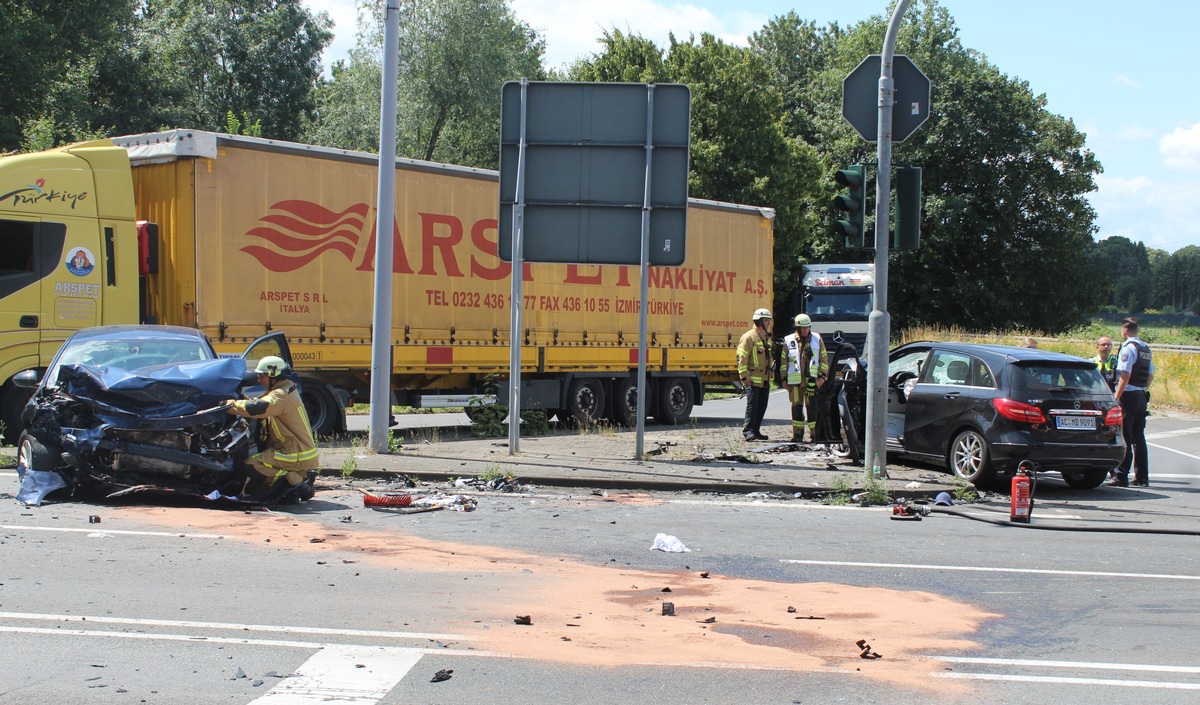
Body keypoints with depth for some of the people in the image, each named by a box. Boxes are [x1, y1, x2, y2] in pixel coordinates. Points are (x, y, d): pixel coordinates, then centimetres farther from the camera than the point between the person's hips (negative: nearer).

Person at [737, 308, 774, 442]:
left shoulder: (767, 338, 18)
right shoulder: (749, 337, -9)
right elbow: (742, 358, -14)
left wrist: (770, 375, 22)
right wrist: (744, 377, -19)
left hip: (765, 379, 8)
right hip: (753, 379, -8)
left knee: (762, 406, 9)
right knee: (752, 405, -11)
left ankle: (756, 431, 15)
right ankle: (748, 431, -9)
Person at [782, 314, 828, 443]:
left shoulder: (817, 339, 6)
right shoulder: (789, 341, 6)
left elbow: (824, 359, 9)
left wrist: (822, 376, 0)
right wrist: (784, 379, 7)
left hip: (812, 380, -1)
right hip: (795, 379, 1)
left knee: (812, 406, -6)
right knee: (797, 406, 5)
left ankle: (815, 433, -1)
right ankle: (798, 434, 13)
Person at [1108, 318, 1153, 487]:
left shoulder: (1128, 348, -13)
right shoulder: (1146, 349, 13)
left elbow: (1125, 375, -19)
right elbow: (1151, 376, 16)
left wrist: (1116, 398, -17)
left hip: (1128, 396, -8)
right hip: (1142, 397, 8)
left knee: (1124, 437, -5)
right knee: (1139, 437, 13)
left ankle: (1121, 476, -5)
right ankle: (1142, 477, 15)